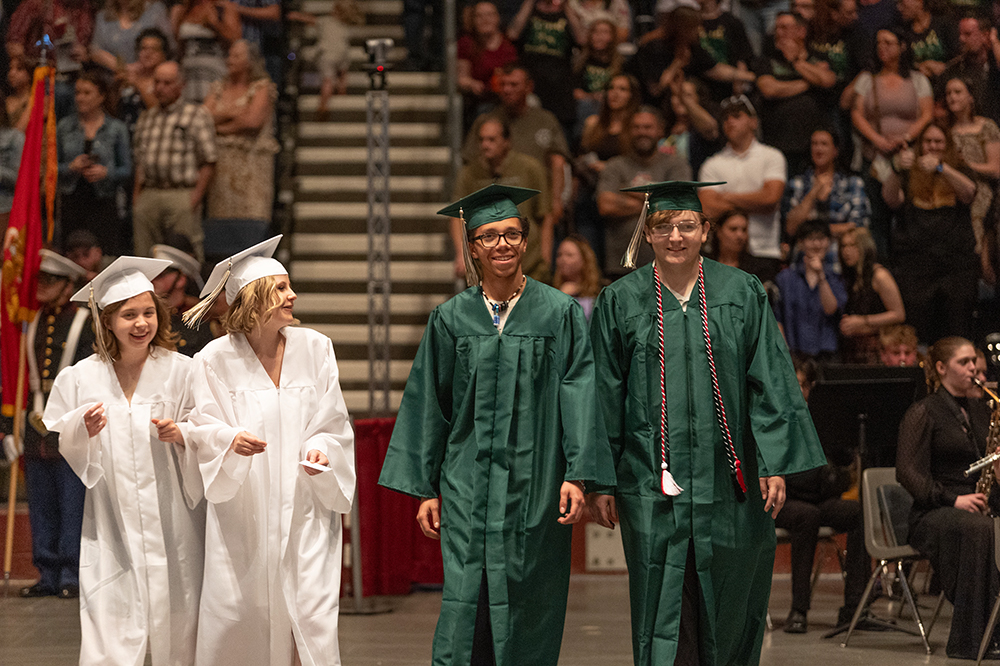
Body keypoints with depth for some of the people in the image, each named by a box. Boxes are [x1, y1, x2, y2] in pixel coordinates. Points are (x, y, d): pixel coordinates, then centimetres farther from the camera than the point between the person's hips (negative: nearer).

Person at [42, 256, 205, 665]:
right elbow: (67, 452, 7)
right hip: (111, 521, 1)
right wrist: (84, 432, -12)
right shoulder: (82, 378, 3)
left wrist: (180, 434, -17)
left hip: (170, 520, 0)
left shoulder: (180, 371, -1)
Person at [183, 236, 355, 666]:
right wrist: (231, 439, -24)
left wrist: (320, 448, -14)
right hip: (242, 512, -1)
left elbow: (332, 422, 7)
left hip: (303, 506, 1)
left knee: (312, 615, -6)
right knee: (236, 615, 1)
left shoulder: (315, 349, 3)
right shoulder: (215, 360, -3)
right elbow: (202, 427, -3)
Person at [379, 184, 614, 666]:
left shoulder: (560, 313, 3)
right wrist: (424, 489, 5)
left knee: (529, 608, 3)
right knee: (466, 605, -6)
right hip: (468, 487, 1)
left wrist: (577, 476, -12)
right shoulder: (450, 319, 7)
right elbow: (428, 406, 9)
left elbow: (578, 395, -2)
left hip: (535, 486, -1)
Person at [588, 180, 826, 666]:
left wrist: (775, 463, -5)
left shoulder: (742, 293, 4)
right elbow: (605, 396, 5)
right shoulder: (621, 302, 4)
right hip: (653, 482, -1)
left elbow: (770, 383, 2)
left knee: (730, 605, 9)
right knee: (663, 606, -1)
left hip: (725, 479, 1)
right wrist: (599, 480, 1)